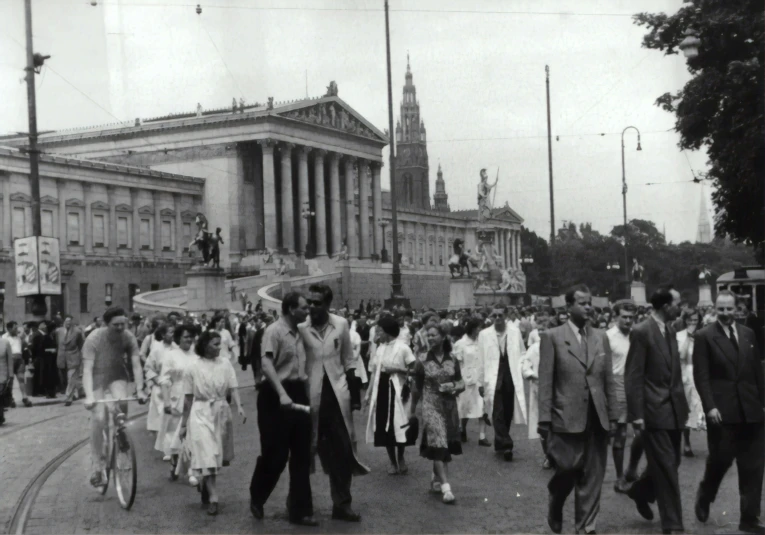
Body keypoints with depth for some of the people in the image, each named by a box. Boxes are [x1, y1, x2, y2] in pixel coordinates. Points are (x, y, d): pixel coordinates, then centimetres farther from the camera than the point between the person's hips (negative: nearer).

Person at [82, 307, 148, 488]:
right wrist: (89, 396, -38)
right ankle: (97, 464, -2)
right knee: (98, 418, -13)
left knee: (122, 403, -27)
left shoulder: (128, 337, -17)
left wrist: (140, 389, -26)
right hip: (98, 377, -2)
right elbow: (87, 369, -29)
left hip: (117, 376, 2)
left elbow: (136, 365, -15)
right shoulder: (94, 338, -25)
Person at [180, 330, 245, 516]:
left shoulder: (225, 363, -1)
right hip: (201, 413, -3)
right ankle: (213, 499, -8)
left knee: (217, 455, 10)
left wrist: (239, 406, -23)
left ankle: (205, 486, 34)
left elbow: (233, 388, -5)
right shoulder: (193, 367, -4)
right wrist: (184, 423, 6)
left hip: (221, 412, 3)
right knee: (207, 455, -8)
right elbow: (189, 398, 2)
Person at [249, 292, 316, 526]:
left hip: (298, 394, 8)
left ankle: (300, 510, 14)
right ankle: (256, 499, 24)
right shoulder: (274, 331, -11)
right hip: (276, 396, -8)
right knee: (275, 454, -1)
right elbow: (266, 364, -24)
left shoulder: (299, 333, 13)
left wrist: (306, 394, 18)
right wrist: (281, 394, -34)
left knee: (301, 456, 7)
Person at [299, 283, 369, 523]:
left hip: (337, 393, 2)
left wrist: (355, 390, 6)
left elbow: (348, 359, 9)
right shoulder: (300, 327, -7)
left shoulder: (341, 324, 0)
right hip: (312, 394, -2)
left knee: (343, 449, 5)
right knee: (310, 449, 6)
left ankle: (342, 503, 16)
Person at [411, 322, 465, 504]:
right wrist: (412, 410, 9)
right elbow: (417, 388, 5)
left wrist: (454, 386, -13)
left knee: (446, 446, 10)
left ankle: (436, 478, 30)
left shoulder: (452, 360, 3)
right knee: (438, 445, -12)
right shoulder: (423, 361, -2)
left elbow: (461, 383, 9)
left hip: (449, 406, 3)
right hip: (431, 406, -3)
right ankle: (446, 487, -16)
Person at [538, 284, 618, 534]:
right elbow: (546, 382, -5)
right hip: (566, 417, -4)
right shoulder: (552, 337, -2)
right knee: (568, 469, -3)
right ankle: (555, 506, 28)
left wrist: (613, 415, 7)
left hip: (597, 418, 4)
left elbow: (609, 380, 11)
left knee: (592, 476, 5)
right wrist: (545, 419, -9)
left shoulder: (601, 337, 11)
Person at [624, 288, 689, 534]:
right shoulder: (641, 332, -13)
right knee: (666, 467, -3)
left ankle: (640, 491, 39)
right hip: (654, 410, -8)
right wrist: (637, 414, -16)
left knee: (670, 463, 15)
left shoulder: (670, 331, 11)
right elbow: (633, 376, -14)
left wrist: (682, 403, 13)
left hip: (673, 408, 8)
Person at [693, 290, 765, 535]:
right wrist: (710, 407, -15)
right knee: (720, 460, 1)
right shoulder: (705, 336, -2)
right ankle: (704, 497, 30)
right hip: (722, 410, -4)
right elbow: (701, 376, -7)